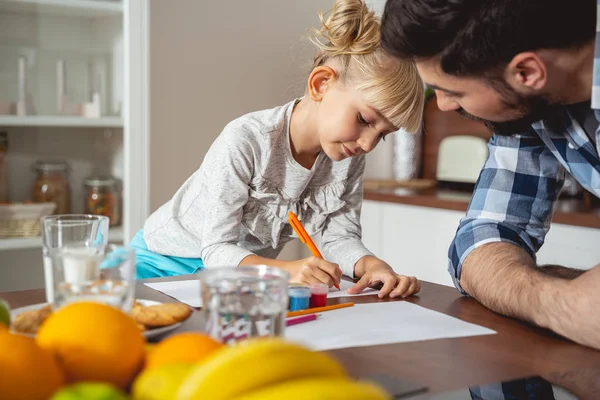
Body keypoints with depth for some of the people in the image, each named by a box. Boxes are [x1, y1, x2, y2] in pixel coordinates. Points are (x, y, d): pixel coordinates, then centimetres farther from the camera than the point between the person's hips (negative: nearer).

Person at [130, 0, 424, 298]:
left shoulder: (349, 155, -11)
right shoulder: (245, 141, -29)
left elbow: (339, 236, -7)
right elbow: (217, 249, -27)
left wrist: (372, 265, -30)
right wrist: (287, 270, -45)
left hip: (248, 272, 6)